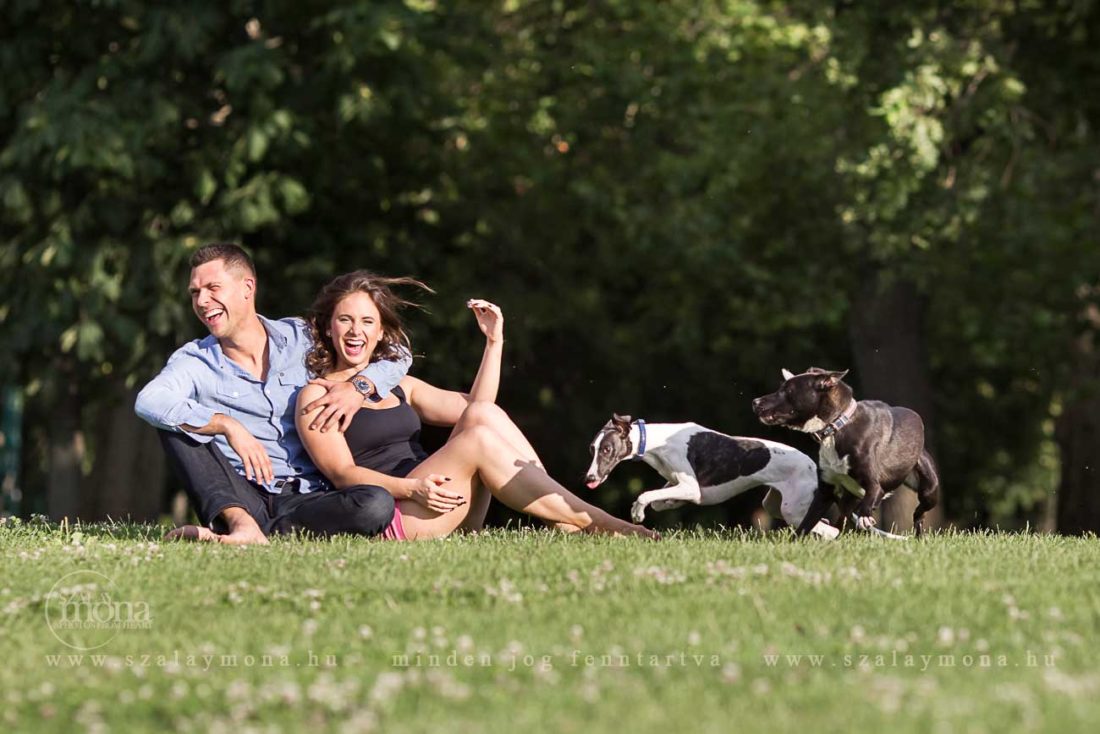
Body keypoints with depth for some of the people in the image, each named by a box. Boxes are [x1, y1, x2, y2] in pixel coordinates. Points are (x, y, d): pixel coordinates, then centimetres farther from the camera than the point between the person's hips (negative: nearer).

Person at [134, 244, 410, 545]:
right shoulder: (194, 360, 4)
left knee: (377, 504, -30)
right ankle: (240, 523, -40)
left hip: (307, 497, 1)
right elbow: (148, 402, -18)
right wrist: (227, 426, -27)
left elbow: (396, 354, 14)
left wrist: (359, 386, -7)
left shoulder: (302, 337, 9)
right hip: (243, 498, -1)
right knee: (175, 422, -19)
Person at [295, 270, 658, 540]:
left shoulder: (398, 387, 25)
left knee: (482, 414, -15)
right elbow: (342, 473, -8)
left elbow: (473, 407, 18)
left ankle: (568, 523, -26)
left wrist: (494, 342, 9)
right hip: (386, 522, -6)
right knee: (479, 438, -24)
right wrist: (411, 488, -23)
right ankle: (596, 523, -29)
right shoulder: (316, 396, 5)